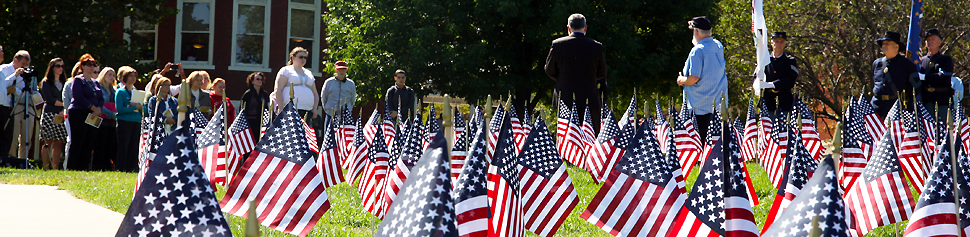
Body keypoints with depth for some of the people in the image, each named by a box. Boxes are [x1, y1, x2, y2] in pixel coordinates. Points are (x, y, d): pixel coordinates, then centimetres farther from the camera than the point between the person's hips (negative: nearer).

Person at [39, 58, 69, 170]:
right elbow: (49, 99, -7)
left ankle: (56, 168, 1)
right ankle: (46, 168, -9)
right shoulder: (46, 83, 5)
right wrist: (63, 104, -5)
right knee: (48, 142, -8)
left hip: (61, 116, 4)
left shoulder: (64, 83, 19)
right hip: (49, 115, -4)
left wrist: (64, 110, -7)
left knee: (59, 143, -1)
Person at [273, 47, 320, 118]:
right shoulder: (286, 70, 7)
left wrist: (314, 109, 12)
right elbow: (278, 91, -2)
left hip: (307, 110, 5)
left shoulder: (309, 73, 24)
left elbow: (315, 94, 29)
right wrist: (281, 109, -13)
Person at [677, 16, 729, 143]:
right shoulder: (719, 47, 8)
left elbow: (693, 79, -21)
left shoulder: (697, 51, -15)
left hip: (700, 107, -7)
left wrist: (681, 80, 1)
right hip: (719, 104, 7)